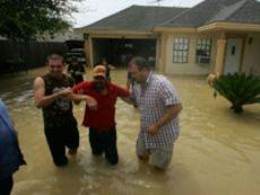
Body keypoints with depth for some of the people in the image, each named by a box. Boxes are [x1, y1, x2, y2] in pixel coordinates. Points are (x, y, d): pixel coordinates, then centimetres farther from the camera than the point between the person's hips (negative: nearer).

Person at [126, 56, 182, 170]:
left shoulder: (161, 83, -27)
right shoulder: (137, 86, -2)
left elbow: (177, 107, -30)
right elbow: (132, 100, 16)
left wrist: (157, 126, -26)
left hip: (162, 134, -7)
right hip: (145, 132, 7)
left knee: (158, 165, 13)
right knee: (142, 156, 24)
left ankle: (164, 150, 40)